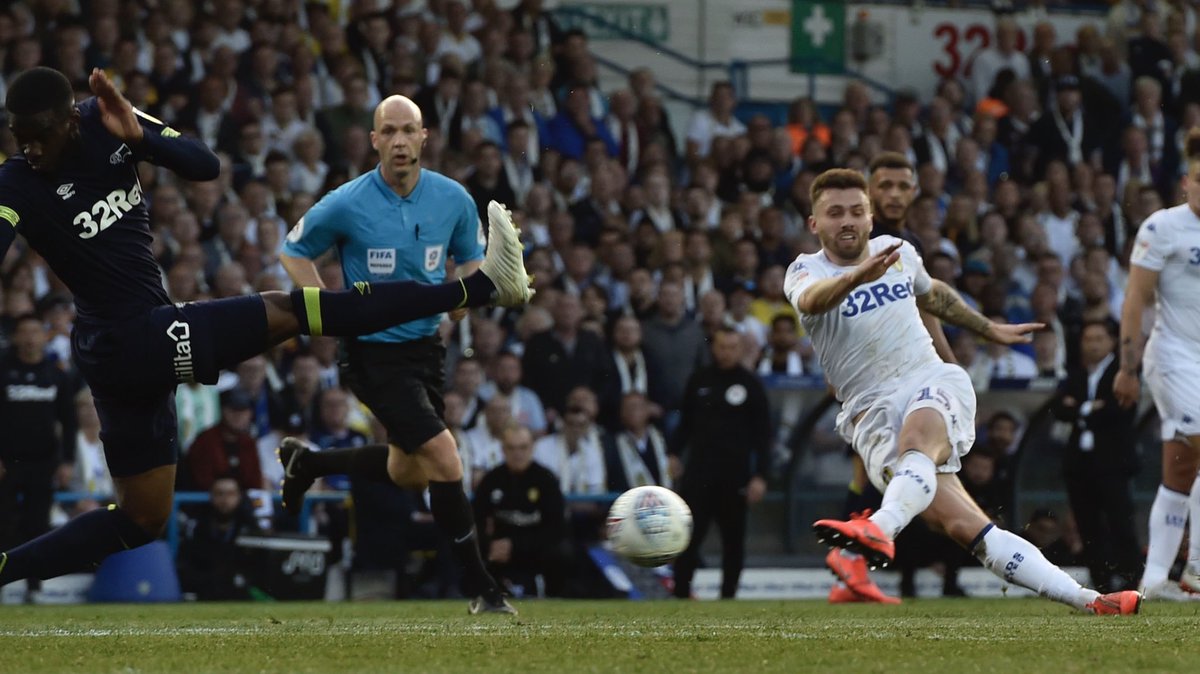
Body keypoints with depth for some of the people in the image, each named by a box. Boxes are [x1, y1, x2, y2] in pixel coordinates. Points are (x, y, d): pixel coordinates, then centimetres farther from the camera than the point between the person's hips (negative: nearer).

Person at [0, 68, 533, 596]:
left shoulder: (104, 121, 1)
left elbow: (205, 166, -3)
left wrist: (138, 137, -20)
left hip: (137, 348, 8)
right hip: (132, 340, -8)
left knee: (141, 519, 16)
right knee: (288, 311, -9)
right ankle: (482, 286, -6)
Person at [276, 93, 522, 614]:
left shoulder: (454, 199, -3)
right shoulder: (347, 205, -14)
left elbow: (471, 259, 13)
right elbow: (293, 251, 1)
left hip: (426, 345, 6)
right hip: (375, 352, -6)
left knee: (407, 472, 20)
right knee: (445, 460, -17)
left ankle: (306, 462, 44)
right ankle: (479, 585, -5)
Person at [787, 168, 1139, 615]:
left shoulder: (897, 252, 13)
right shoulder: (807, 270, 0)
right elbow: (811, 299, -25)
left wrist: (990, 330, 45)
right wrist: (857, 277, -45)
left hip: (933, 382, 2)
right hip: (872, 413, -2)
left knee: (917, 435, -37)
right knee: (963, 528, -18)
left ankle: (880, 530, -62)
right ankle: (1084, 600, -19)